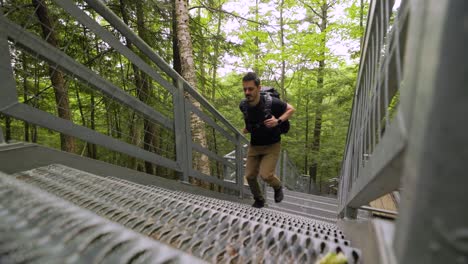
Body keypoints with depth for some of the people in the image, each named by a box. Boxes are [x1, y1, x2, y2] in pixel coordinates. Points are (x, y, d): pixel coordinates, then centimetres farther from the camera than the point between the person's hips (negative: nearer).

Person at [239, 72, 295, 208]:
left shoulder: (271, 102, -24)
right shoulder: (243, 105, -10)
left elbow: (291, 109, -8)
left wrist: (278, 121, -23)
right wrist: (247, 128, -1)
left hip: (272, 145, -4)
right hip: (254, 145, 5)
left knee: (266, 175, -17)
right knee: (250, 176, 5)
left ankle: (278, 187, 20)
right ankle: (259, 200, 33)